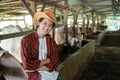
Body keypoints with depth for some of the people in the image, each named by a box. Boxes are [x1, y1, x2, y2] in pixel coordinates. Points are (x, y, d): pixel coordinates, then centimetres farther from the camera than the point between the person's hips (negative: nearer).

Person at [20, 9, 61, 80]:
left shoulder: (52, 41, 1)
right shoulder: (26, 40, -11)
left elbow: (54, 63, -7)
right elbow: (27, 65, -17)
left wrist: (34, 67, -15)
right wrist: (46, 61, -10)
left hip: (52, 73, 3)